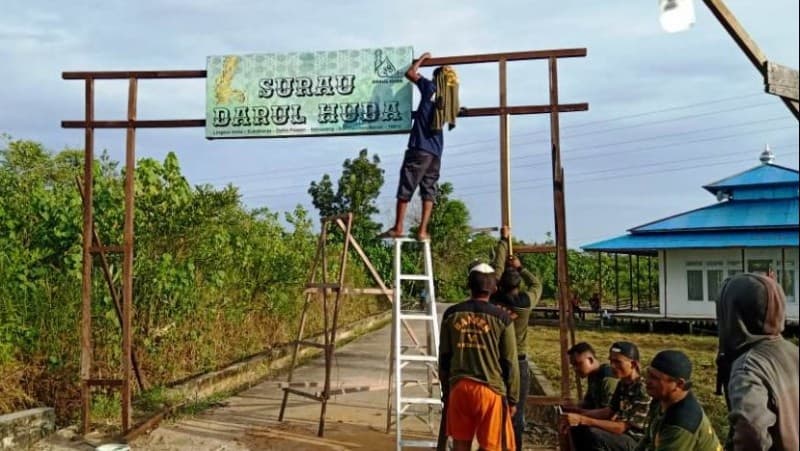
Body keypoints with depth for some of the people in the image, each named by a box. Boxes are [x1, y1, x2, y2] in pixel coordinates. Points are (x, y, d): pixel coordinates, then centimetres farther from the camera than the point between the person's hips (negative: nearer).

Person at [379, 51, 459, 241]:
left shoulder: (430, 87, 1)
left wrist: (422, 58, 24)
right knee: (429, 191, 4)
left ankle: (398, 228, -3)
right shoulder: (450, 99, 16)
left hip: (419, 147, -5)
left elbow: (410, 73, 10)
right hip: (436, 151, 5)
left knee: (405, 189, -2)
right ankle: (423, 231, -2)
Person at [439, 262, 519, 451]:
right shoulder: (501, 318, -7)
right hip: (490, 389, -3)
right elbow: (509, 363, -3)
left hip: (459, 386, 3)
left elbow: (444, 357, 6)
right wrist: (512, 398, 7)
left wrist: (445, 389, 17)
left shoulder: (451, 314, 1)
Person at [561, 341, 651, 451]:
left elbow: (621, 427, -26)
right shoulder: (623, 384, 4)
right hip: (622, 435, 9)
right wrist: (578, 417, -7)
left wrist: (582, 420, -30)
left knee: (594, 435, -30)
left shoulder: (643, 391, -24)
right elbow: (609, 411, 9)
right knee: (577, 428, 0)